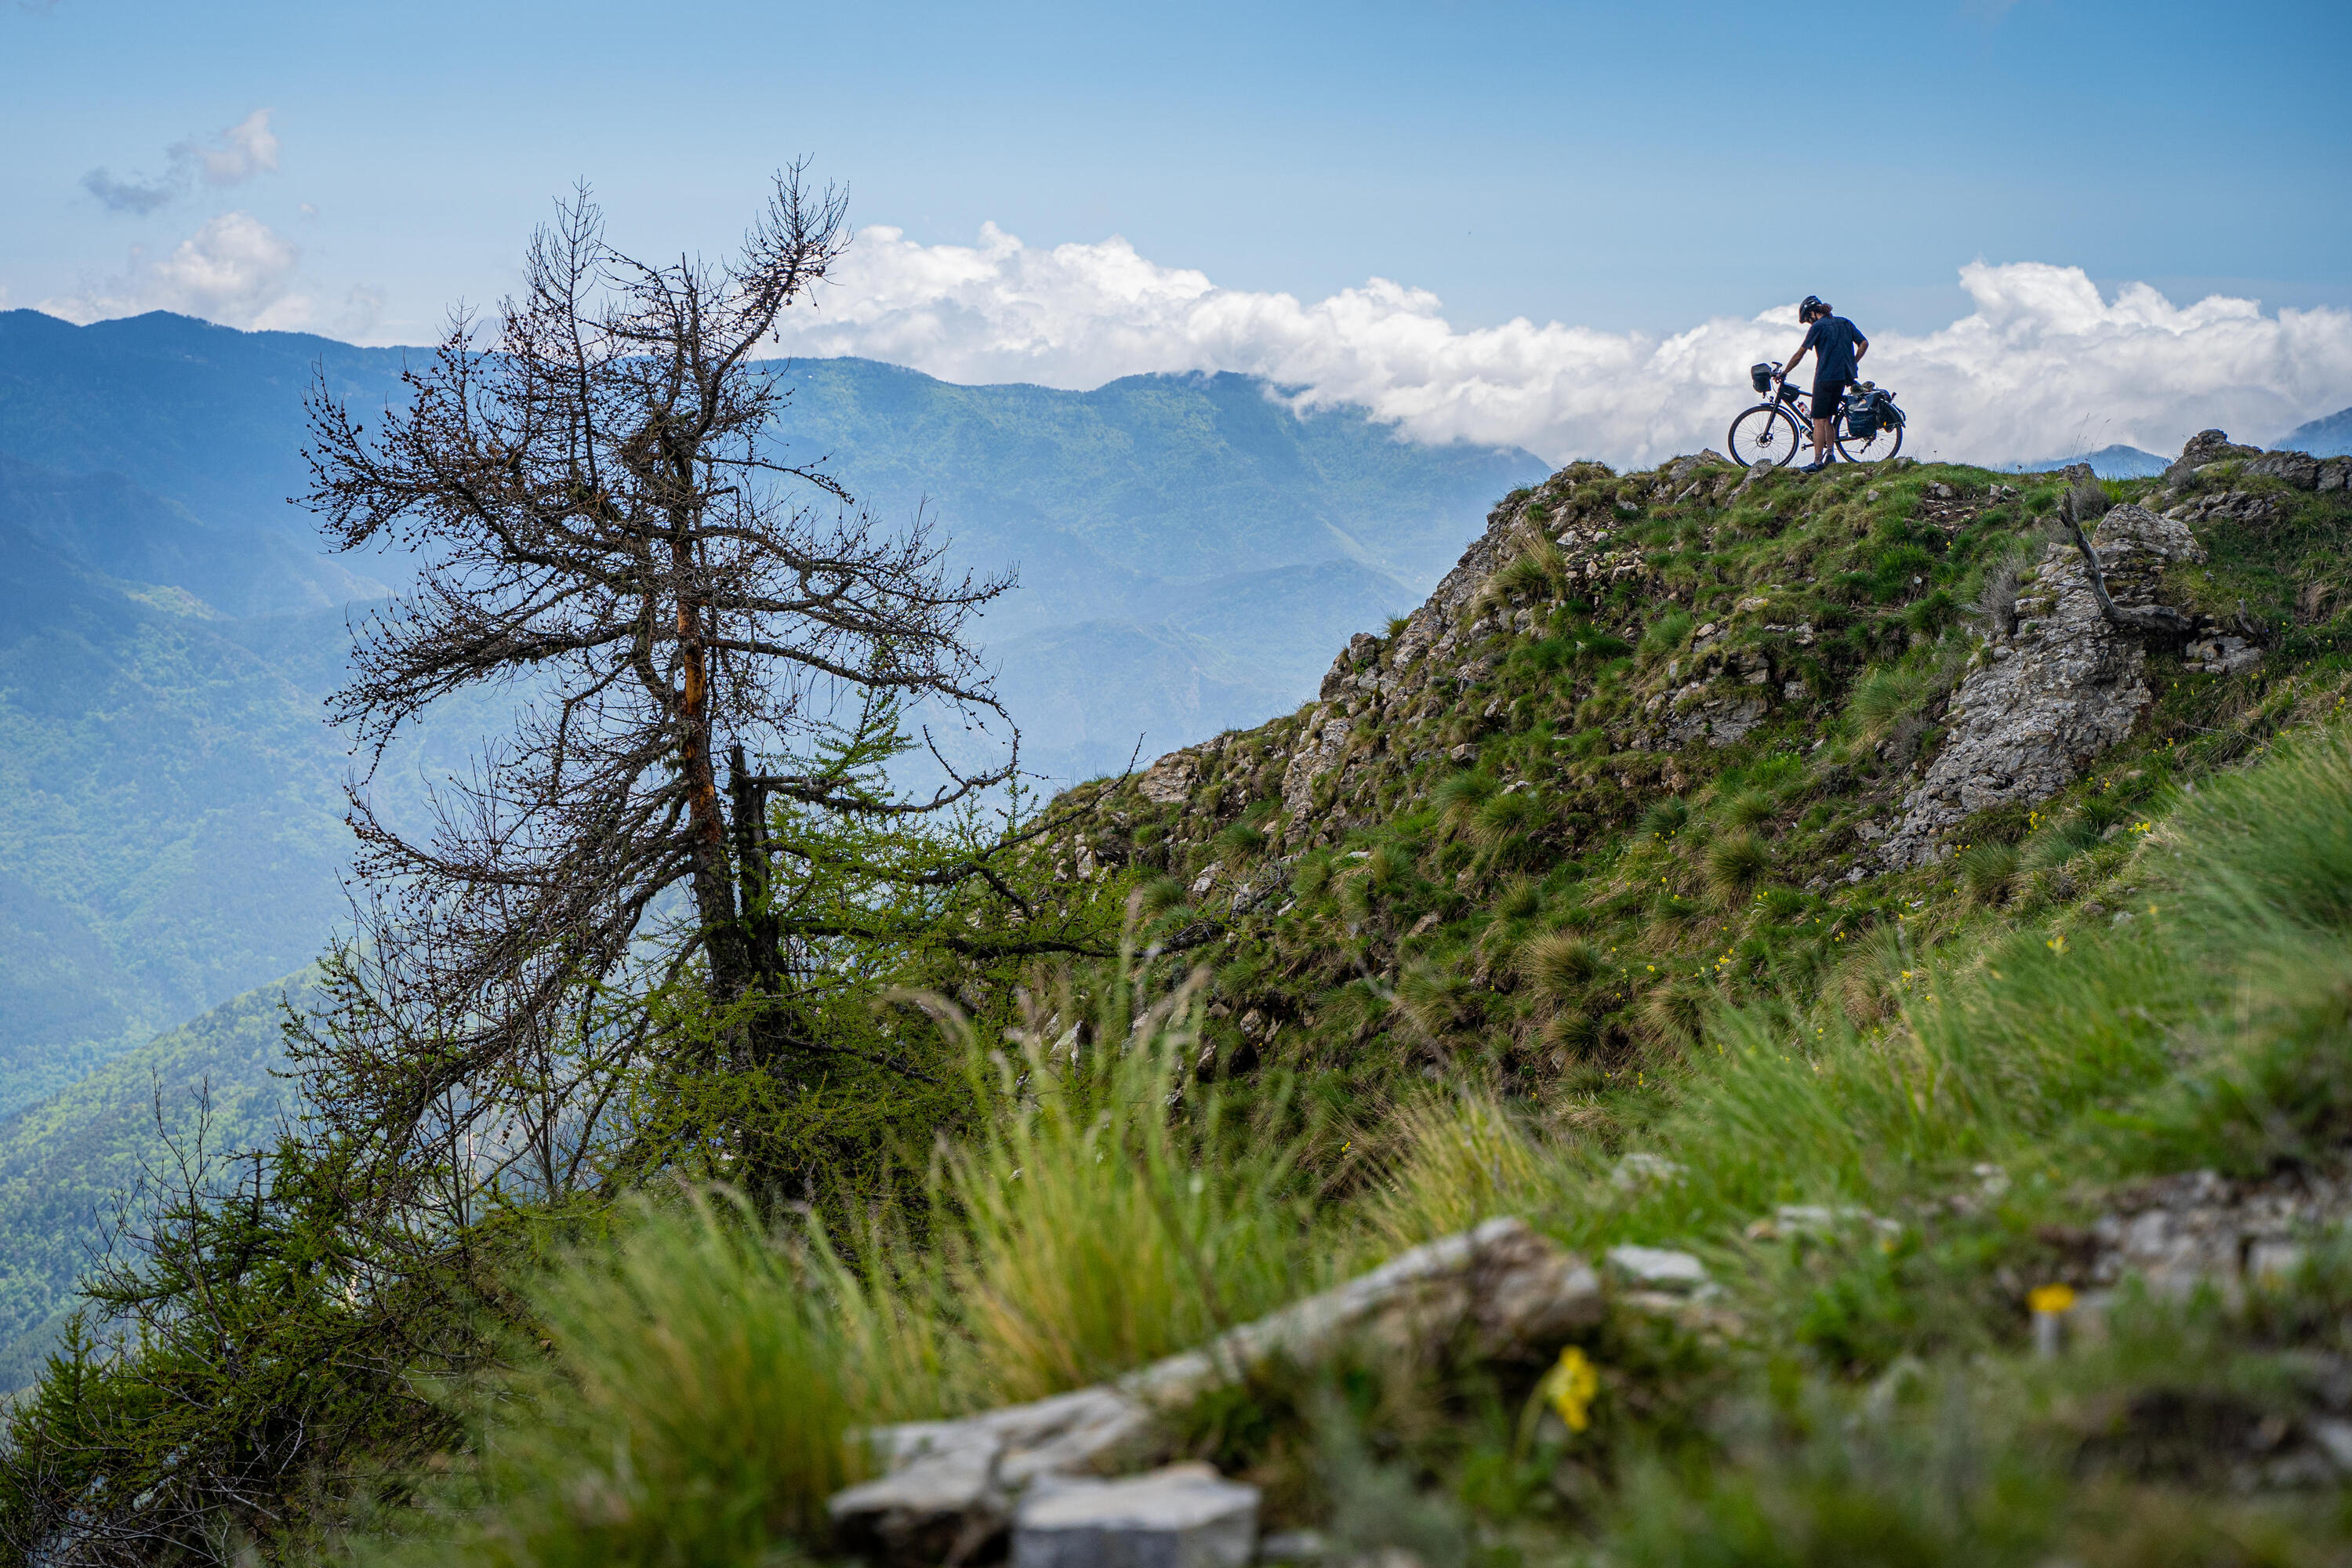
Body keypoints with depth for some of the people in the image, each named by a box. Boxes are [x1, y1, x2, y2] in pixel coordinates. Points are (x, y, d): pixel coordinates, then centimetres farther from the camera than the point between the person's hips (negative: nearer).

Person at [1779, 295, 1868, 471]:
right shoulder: (1845, 323, 13)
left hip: (1825, 377, -7)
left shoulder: (1818, 326, -6)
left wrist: (1784, 372, 3)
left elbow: (1800, 353, -5)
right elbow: (1864, 344, 11)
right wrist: (1852, 364, 17)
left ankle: (1817, 462, -11)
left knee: (1819, 420, -6)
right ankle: (1829, 456, 15)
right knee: (1828, 419, 17)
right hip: (1843, 377, 7)